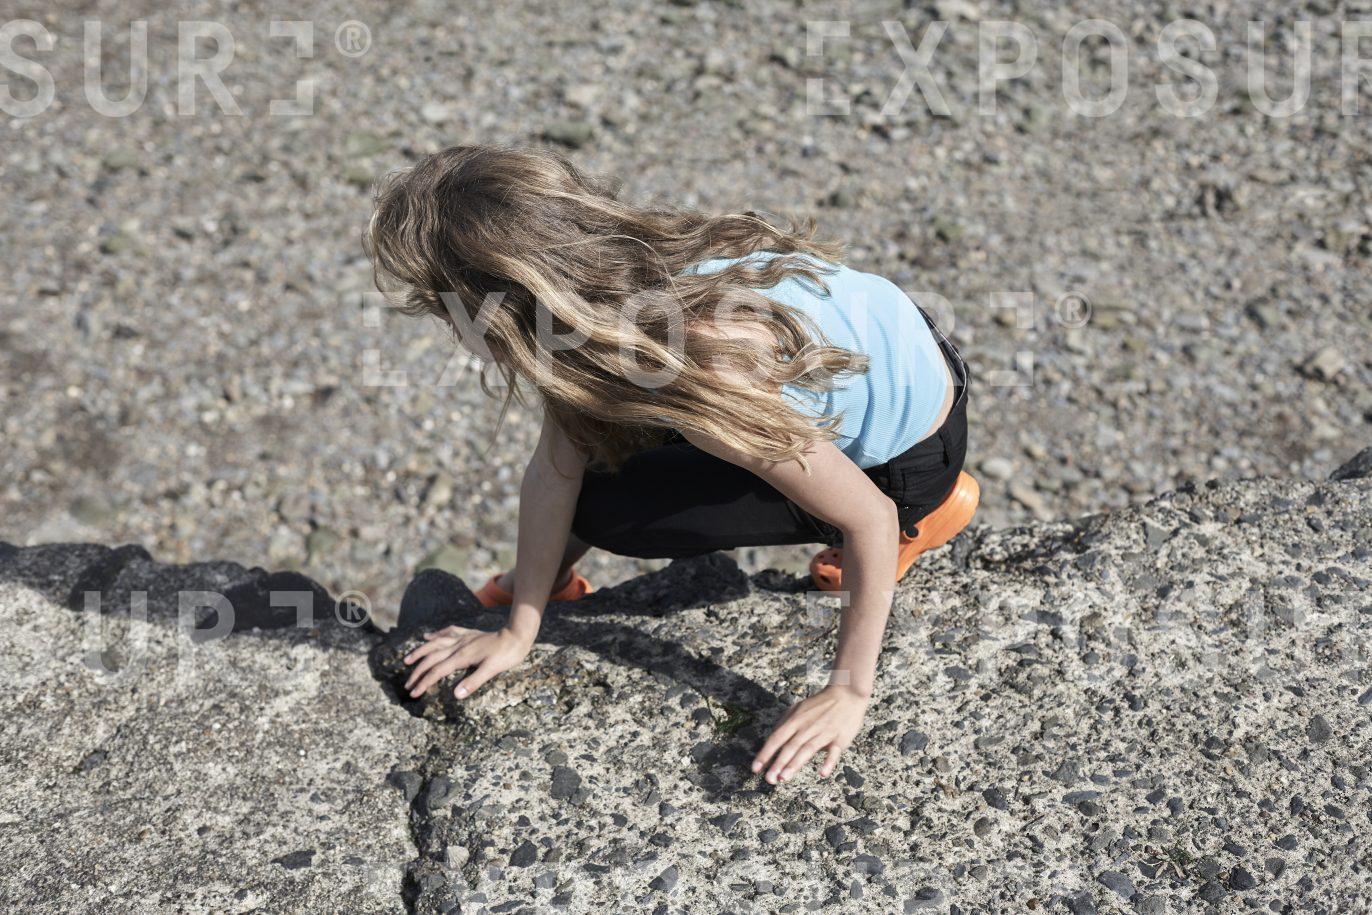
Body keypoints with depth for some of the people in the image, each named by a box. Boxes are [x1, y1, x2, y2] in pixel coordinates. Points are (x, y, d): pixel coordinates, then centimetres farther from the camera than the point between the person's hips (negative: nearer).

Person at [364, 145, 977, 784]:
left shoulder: (699, 374, -39)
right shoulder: (611, 270, -15)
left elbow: (869, 517, -29)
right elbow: (553, 467, -6)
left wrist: (850, 692, -21)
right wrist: (518, 631, 0)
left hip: (909, 461, -7)